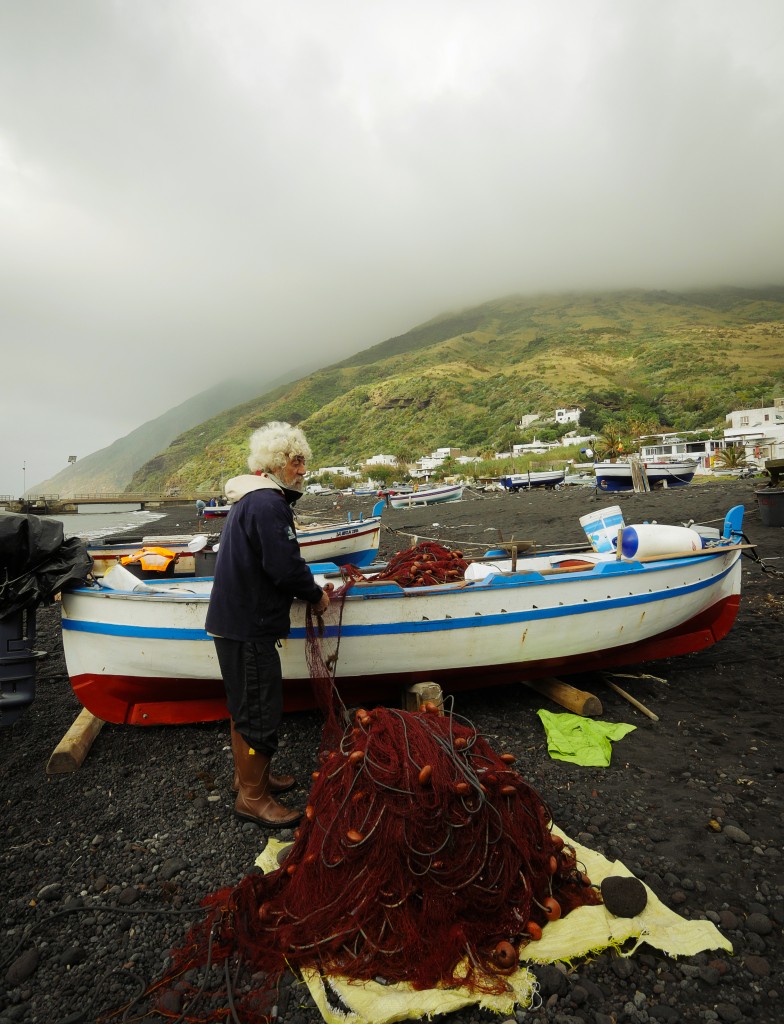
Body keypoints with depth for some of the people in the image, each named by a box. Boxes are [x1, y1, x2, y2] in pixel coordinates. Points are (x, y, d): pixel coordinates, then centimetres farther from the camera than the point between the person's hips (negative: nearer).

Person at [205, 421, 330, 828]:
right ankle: (253, 798, 20)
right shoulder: (267, 503, -21)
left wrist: (309, 587, 13)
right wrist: (317, 595, -8)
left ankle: (249, 775, 41)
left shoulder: (250, 498, 14)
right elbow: (286, 567, -25)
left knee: (246, 702, 23)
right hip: (249, 627, -11)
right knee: (260, 710, 3)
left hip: (236, 620, 11)